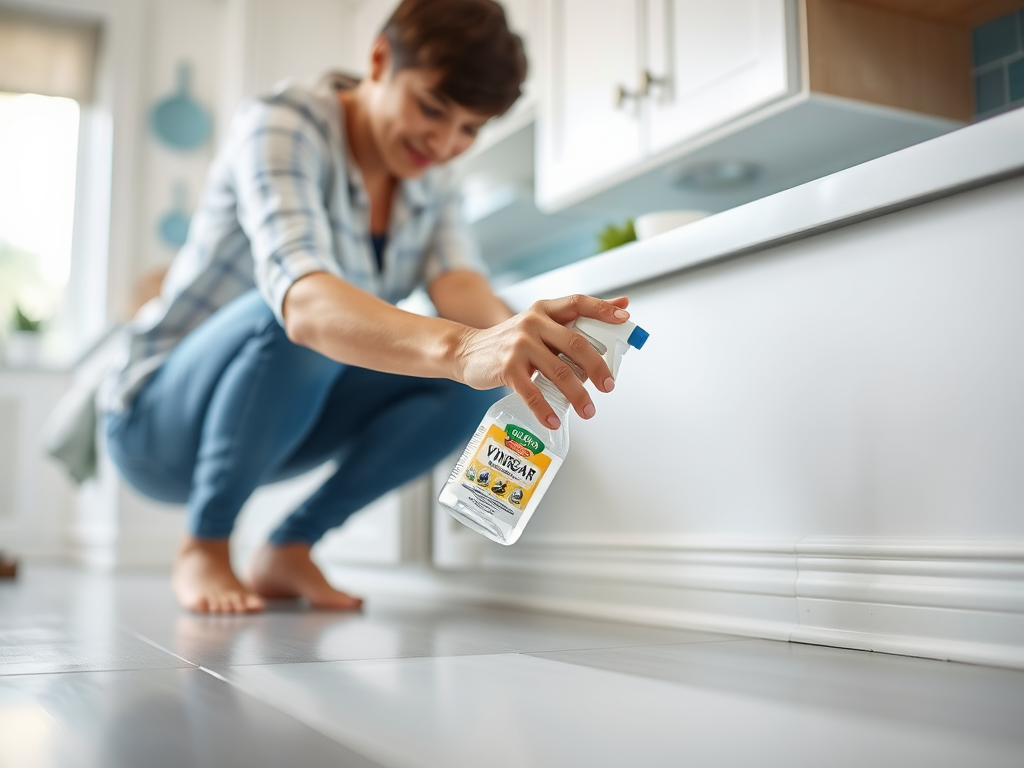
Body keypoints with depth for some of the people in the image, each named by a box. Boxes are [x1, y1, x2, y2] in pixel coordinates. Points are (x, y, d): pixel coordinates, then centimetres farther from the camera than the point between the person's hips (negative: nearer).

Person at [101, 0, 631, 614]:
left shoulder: (431, 183, 1)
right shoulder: (282, 126, -23)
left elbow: (459, 285, -19)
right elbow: (301, 297, -42)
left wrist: (518, 335, -43)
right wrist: (460, 347, -60)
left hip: (275, 420, 6)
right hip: (160, 420, -6)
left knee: (476, 381, -15)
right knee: (306, 324, -36)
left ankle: (290, 548, -3)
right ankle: (203, 548, -15)